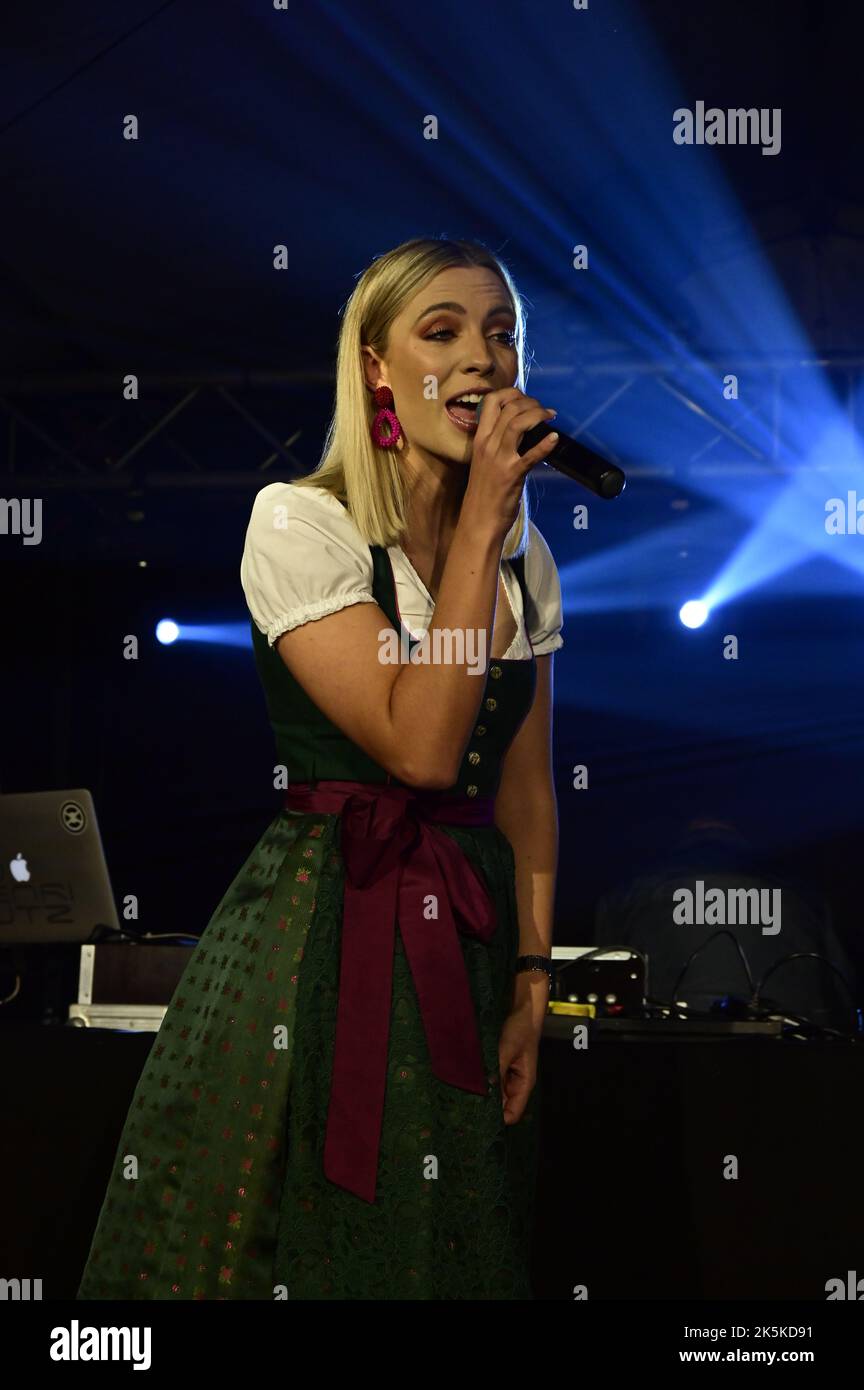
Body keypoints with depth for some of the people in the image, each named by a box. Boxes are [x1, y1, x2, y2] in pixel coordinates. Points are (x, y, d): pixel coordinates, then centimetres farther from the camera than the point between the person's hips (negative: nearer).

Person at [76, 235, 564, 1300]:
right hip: (317, 942, -6)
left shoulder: (525, 559, 8)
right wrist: (478, 523, -18)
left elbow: (528, 790, 9)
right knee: (287, 1247, 3)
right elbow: (416, 744, -21)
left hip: (469, 948, 6)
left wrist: (532, 983, 3)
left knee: (447, 1255, 14)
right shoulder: (298, 522, -11)